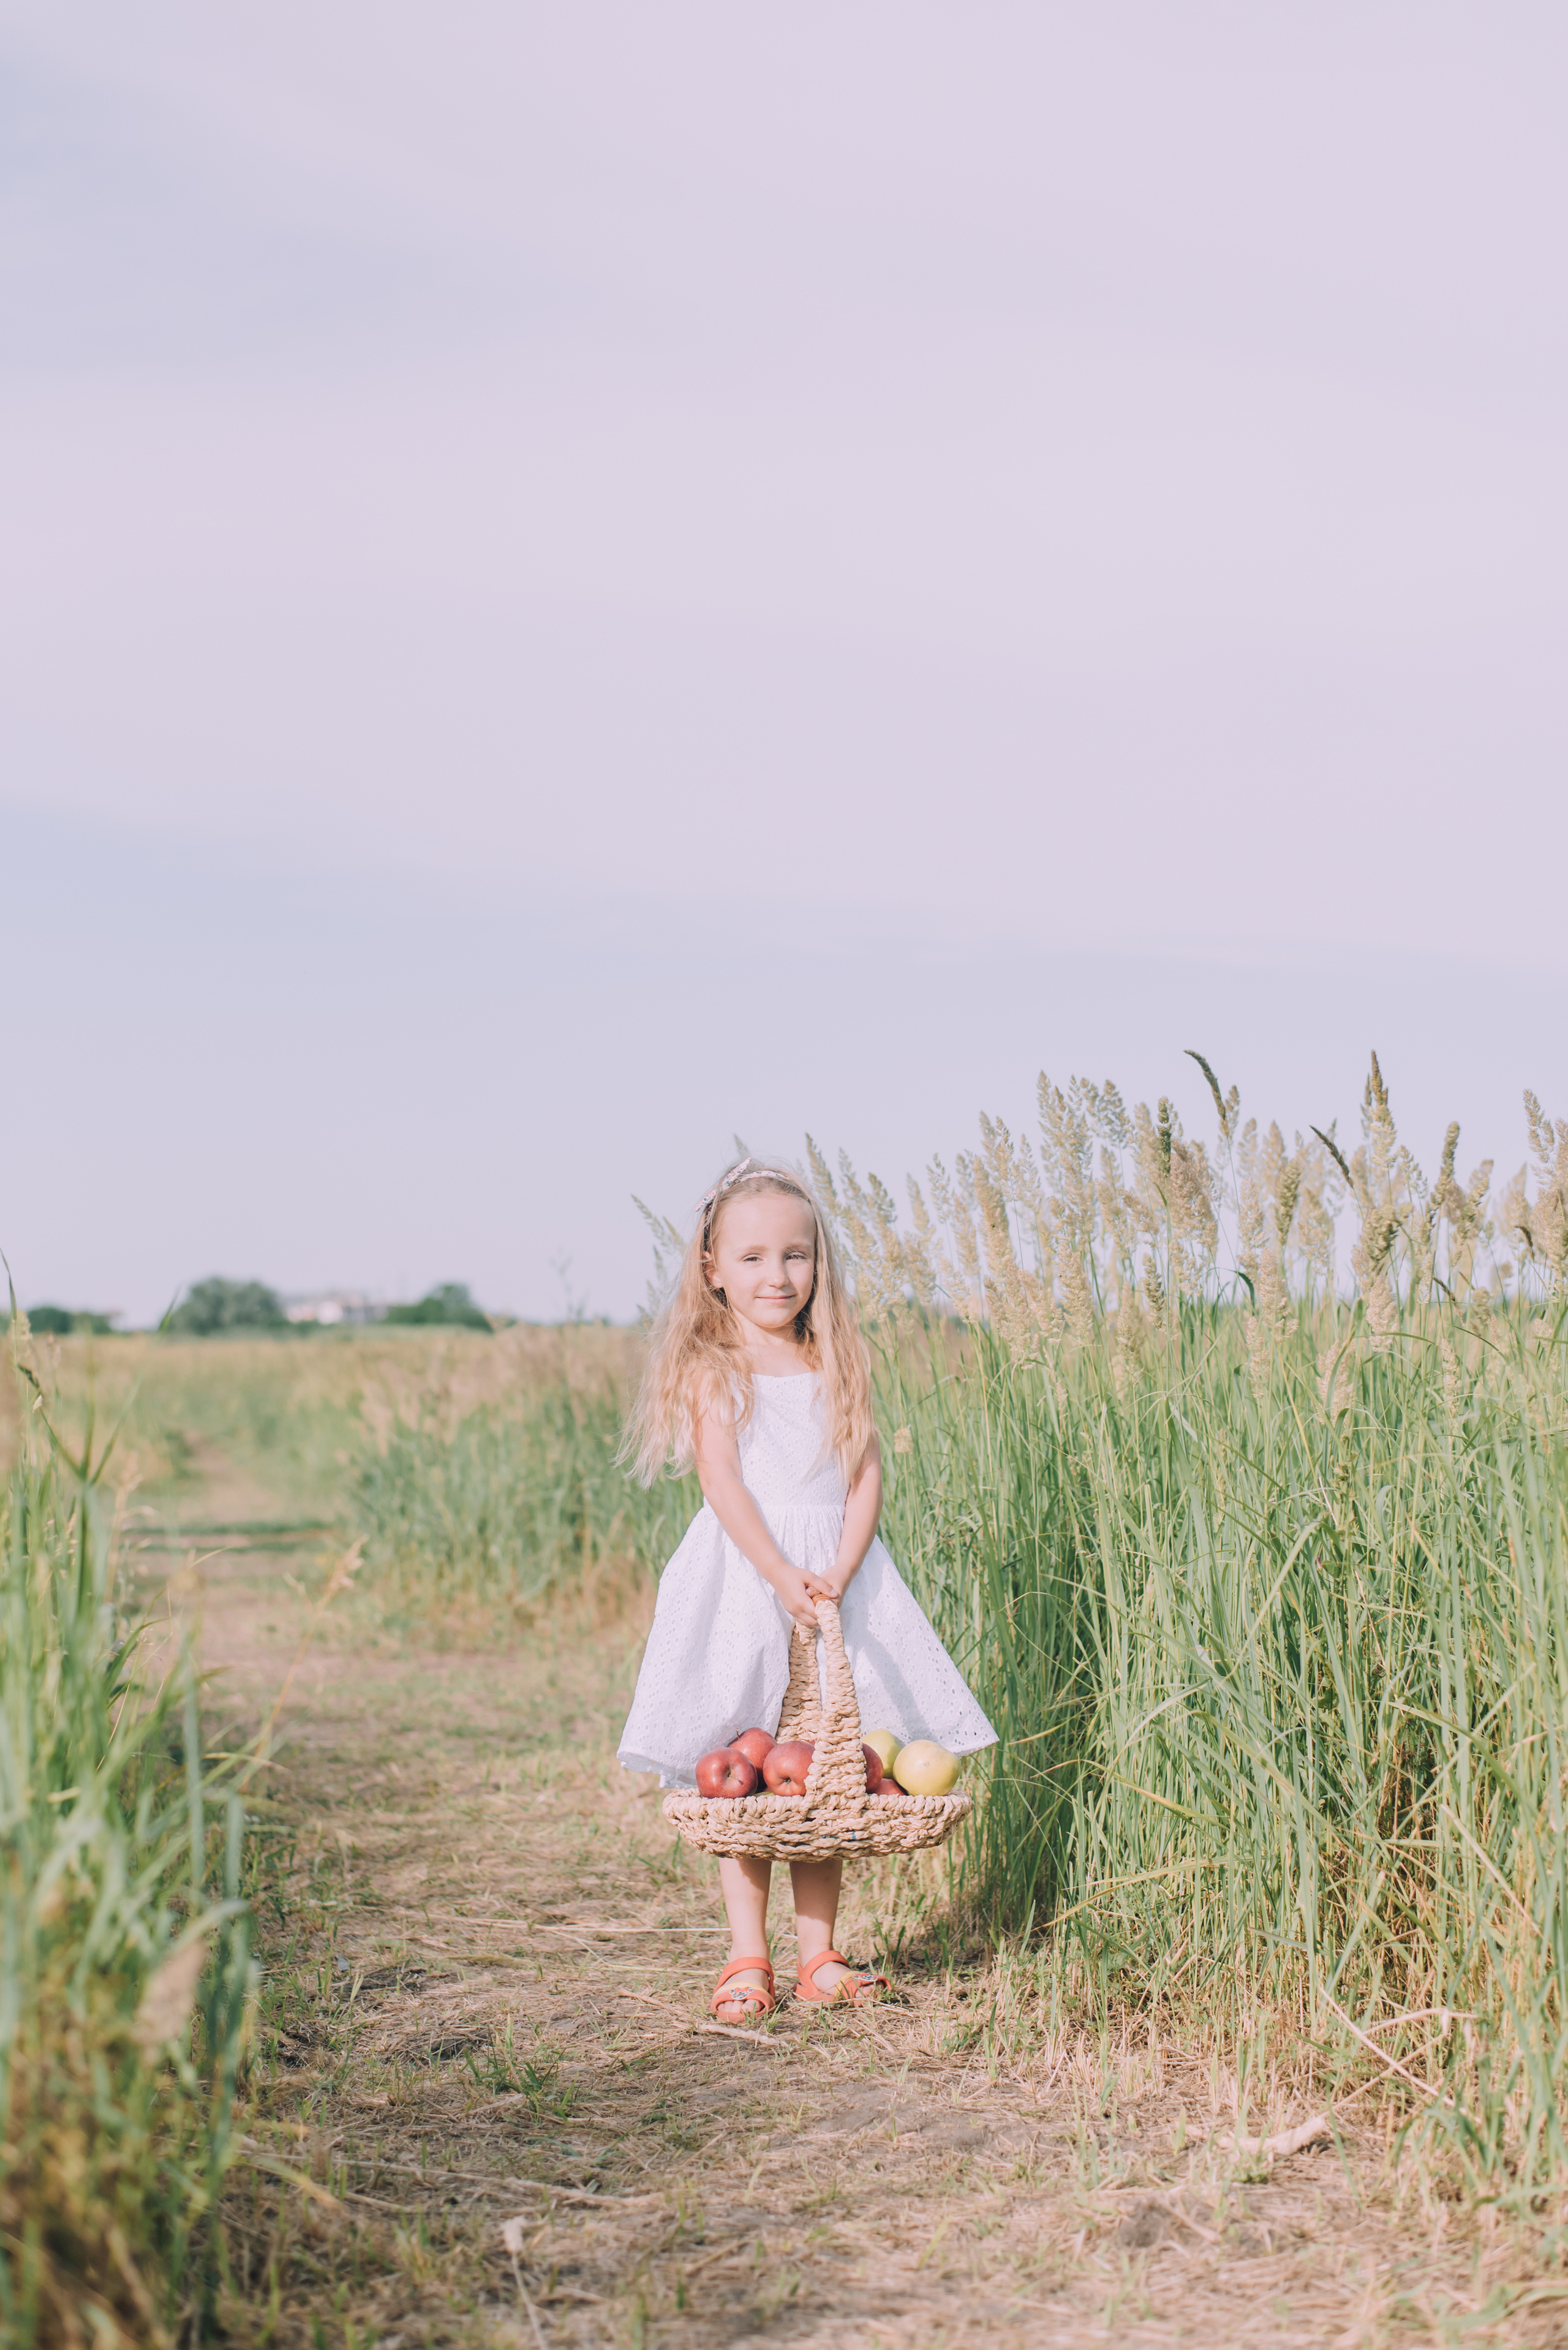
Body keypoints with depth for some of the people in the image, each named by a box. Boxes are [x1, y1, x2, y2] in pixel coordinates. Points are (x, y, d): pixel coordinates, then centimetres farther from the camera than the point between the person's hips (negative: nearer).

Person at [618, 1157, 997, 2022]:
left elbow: (865, 1475, 1)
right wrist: (780, 1575, -21)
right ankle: (747, 1959, 7)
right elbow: (723, 1481, -10)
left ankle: (817, 1954, 14)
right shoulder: (710, 1369, -1)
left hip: (834, 1574, 3)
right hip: (742, 1576, -3)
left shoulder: (837, 1367, 8)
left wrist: (839, 1571, -14)